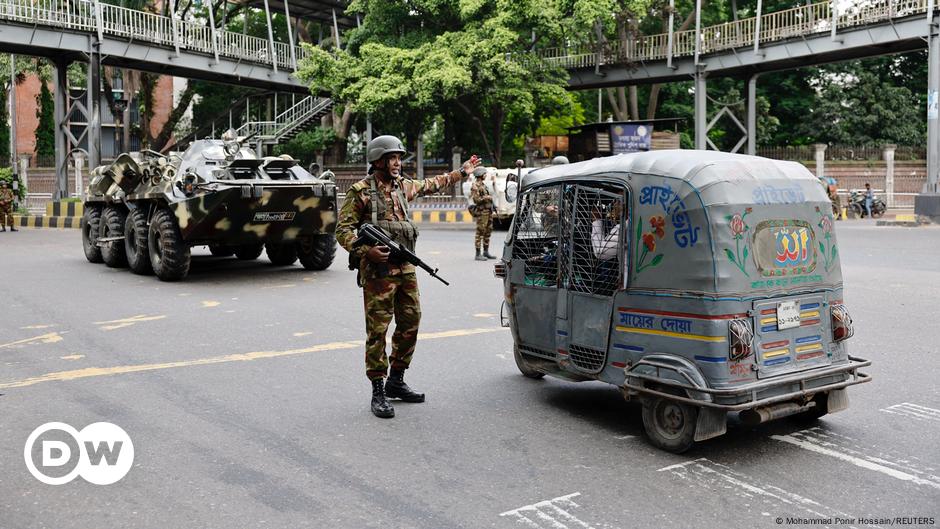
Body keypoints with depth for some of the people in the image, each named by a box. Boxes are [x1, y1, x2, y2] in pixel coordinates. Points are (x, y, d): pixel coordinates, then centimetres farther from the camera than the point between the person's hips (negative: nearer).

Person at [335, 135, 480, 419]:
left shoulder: (403, 185, 14)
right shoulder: (361, 191, -6)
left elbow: (430, 184, 32)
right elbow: (343, 229, -8)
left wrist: (462, 172, 38)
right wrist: (366, 250, -22)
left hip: (406, 268, 7)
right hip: (378, 270, -7)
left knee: (410, 325, 11)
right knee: (378, 329, -5)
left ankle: (396, 381, 26)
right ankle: (379, 392, 2)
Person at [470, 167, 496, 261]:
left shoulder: (483, 184, 18)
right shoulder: (475, 186, -11)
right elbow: (476, 199, -19)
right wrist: (486, 197, -15)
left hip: (489, 211, 10)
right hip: (482, 211, -10)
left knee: (488, 231, 12)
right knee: (480, 232, -7)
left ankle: (486, 252, 20)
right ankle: (478, 254, -5)